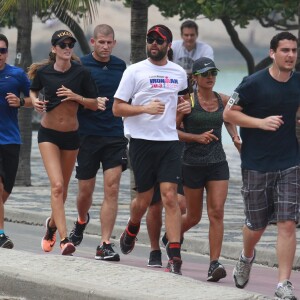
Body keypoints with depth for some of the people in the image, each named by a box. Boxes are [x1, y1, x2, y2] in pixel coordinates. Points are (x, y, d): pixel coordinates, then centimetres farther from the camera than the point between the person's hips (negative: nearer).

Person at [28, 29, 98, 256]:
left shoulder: (81, 73, -7)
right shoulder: (43, 72, -6)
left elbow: (95, 104, -2)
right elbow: (33, 91, 15)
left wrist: (76, 97, -19)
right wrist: (35, 101, -7)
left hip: (71, 134, 2)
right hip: (49, 134, -2)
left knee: (63, 188, 14)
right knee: (57, 185, -17)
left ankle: (52, 224, 43)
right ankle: (64, 239, -22)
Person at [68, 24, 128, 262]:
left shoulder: (120, 66, 9)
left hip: (115, 136, 2)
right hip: (88, 135, -2)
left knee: (112, 189, -9)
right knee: (86, 190, 8)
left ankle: (105, 245, -8)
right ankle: (82, 220, 42)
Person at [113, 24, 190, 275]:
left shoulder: (179, 73, 11)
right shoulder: (135, 71, -1)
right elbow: (117, 108, -4)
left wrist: (186, 105, 10)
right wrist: (146, 108, -17)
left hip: (169, 141, 2)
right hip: (142, 141, -2)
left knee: (170, 195, -11)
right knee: (144, 199, 6)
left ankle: (175, 257, -14)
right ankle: (131, 230, 40)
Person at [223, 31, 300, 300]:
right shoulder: (254, 83, -11)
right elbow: (228, 113, -7)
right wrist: (261, 122, -18)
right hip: (256, 166, -2)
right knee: (257, 225, 10)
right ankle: (246, 257, 44)